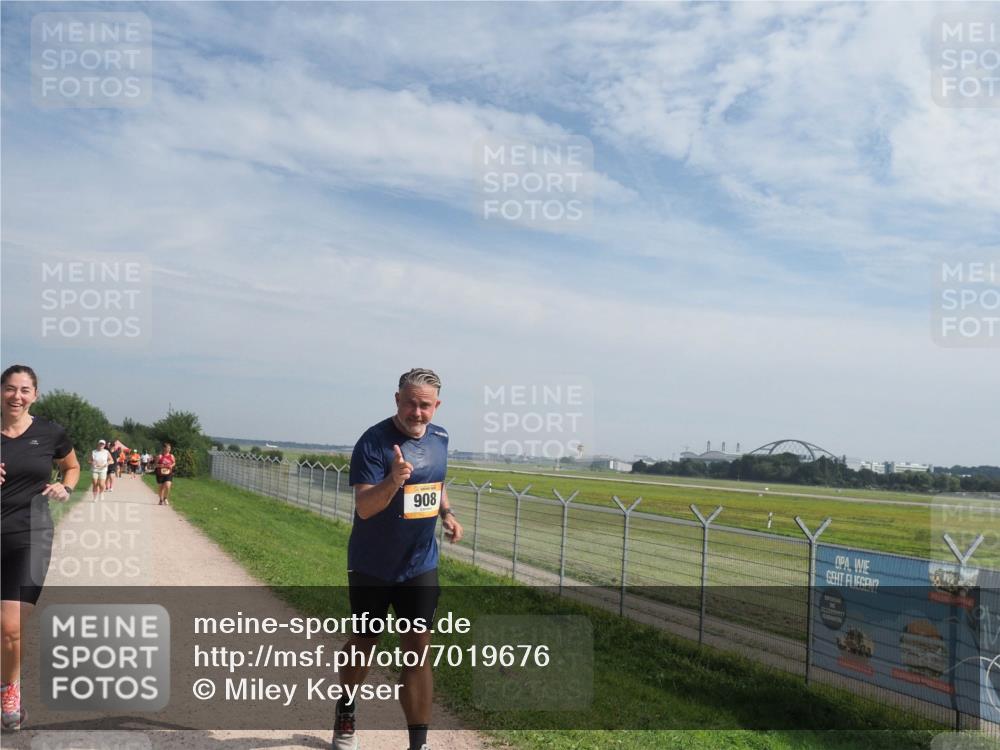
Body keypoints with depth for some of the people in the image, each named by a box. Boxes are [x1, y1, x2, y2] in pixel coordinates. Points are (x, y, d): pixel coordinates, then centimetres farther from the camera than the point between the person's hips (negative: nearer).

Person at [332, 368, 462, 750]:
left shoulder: (439, 438, 1)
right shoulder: (374, 442, -18)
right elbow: (364, 507, -26)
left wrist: (446, 513, 3)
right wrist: (393, 481, -43)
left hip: (420, 566, 3)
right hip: (372, 568, -3)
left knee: (418, 649, 0)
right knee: (364, 641, 15)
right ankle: (345, 711, 41)